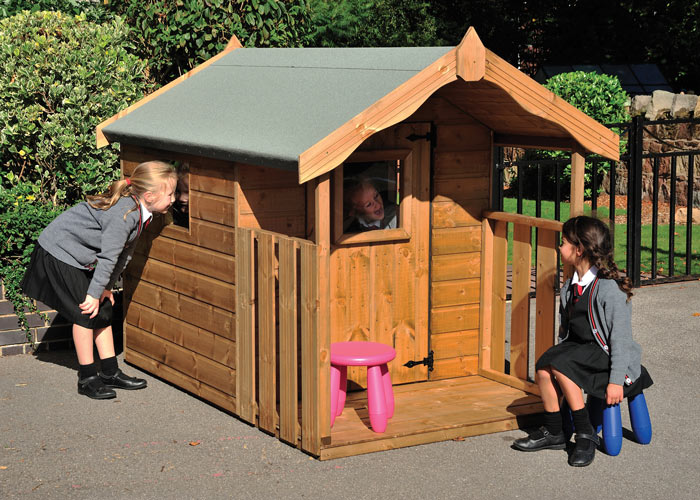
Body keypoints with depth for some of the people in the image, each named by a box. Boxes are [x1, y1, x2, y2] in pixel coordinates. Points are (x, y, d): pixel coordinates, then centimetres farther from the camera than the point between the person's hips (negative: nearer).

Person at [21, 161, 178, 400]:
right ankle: (87, 378, 1)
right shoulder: (124, 213, -31)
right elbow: (108, 256, -28)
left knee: (103, 311, 8)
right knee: (86, 312, -8)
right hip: (59, 252, -9)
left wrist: (106, 288, 9)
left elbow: (123, 254, 7)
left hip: (82, 258, 9)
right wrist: (95, 293, -23)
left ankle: (109, 372, 15)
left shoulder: (139, 211, -2)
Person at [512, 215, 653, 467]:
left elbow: (621, 337, -20)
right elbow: (565, 330, 14)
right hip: (580, 348, 7)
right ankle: (553, 432, -1)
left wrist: (616, 381, -21)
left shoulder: (609, 288, -20)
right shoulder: (570, 288, 4)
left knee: (560, 365, -27)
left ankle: (586, 433, -15)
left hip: (607, 356, -7)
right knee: (543, 367, -17)